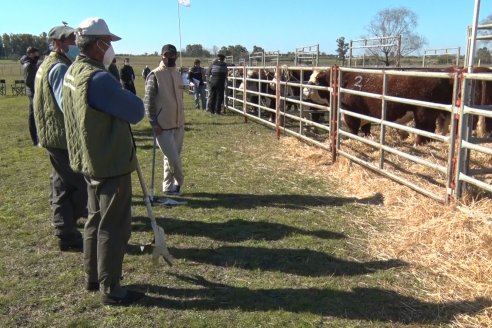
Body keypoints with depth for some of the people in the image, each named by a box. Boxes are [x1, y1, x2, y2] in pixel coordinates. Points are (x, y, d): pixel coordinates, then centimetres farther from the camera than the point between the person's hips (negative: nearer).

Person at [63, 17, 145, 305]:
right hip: (111, 163, -10)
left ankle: (93, 277, 32)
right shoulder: (98, 78, -24)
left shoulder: (73, 73, 7)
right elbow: (136, 112, -17)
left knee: (96, 220, 20)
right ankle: (111, 290, 11)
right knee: (114, 227, 0)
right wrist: (126, 97, 2)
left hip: (92, 160, 10)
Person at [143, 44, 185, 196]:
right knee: (173, 157, -7)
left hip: (178, 124, 7)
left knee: (173, 157, 12)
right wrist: (153, 122, -16)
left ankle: (169, 187, 24)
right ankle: (179, 182, 18)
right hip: (162, 125, -7)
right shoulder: (155, 75, -10)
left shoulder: (178, 75, 11)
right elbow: (148, 100, -11)